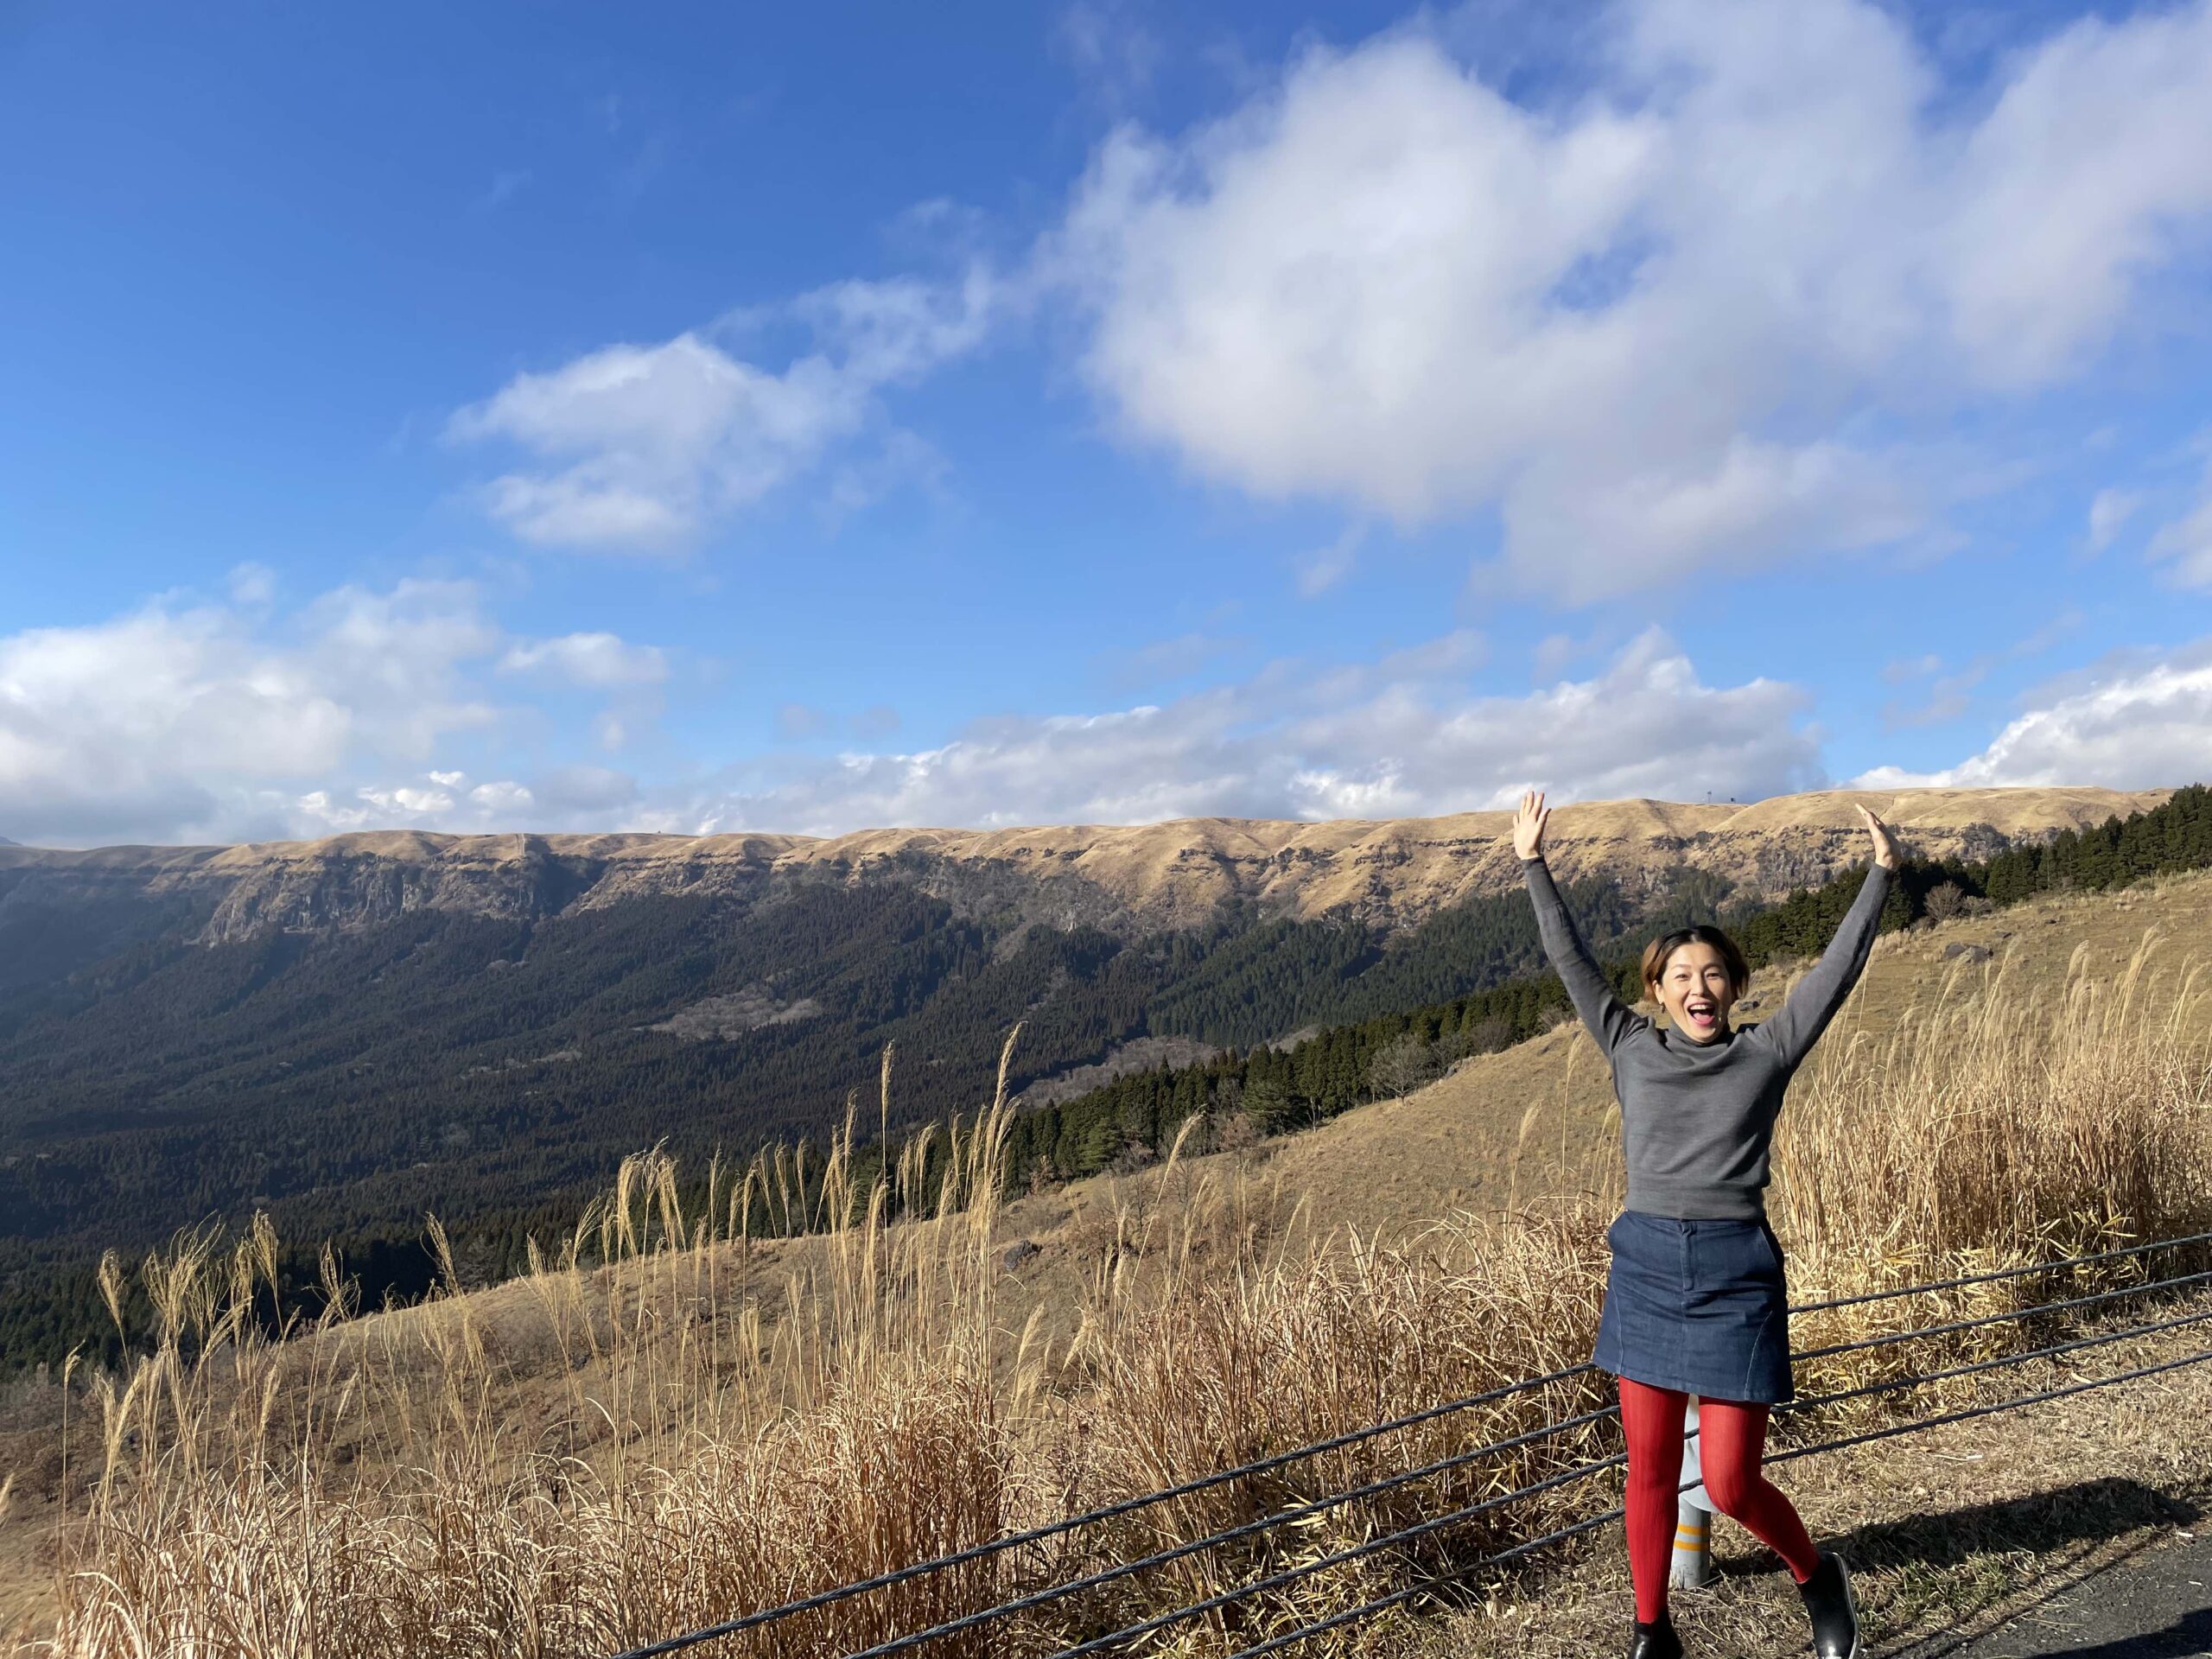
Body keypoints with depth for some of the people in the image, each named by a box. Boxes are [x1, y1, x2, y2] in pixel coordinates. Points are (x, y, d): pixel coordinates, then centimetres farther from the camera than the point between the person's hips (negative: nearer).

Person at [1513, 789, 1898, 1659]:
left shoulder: (1766, 1053, 2)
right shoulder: (1632, 1048, 6)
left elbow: (1839, 968, 0)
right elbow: (1571, 960, 6)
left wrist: (1881, 873, -1)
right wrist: (1534, 865, 5)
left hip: (1736, 1274, -2)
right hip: (1645, 1267, 2)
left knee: (1731, 1483, 0)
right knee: (1650, 1470, 11)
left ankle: (1819, 1577, 32)